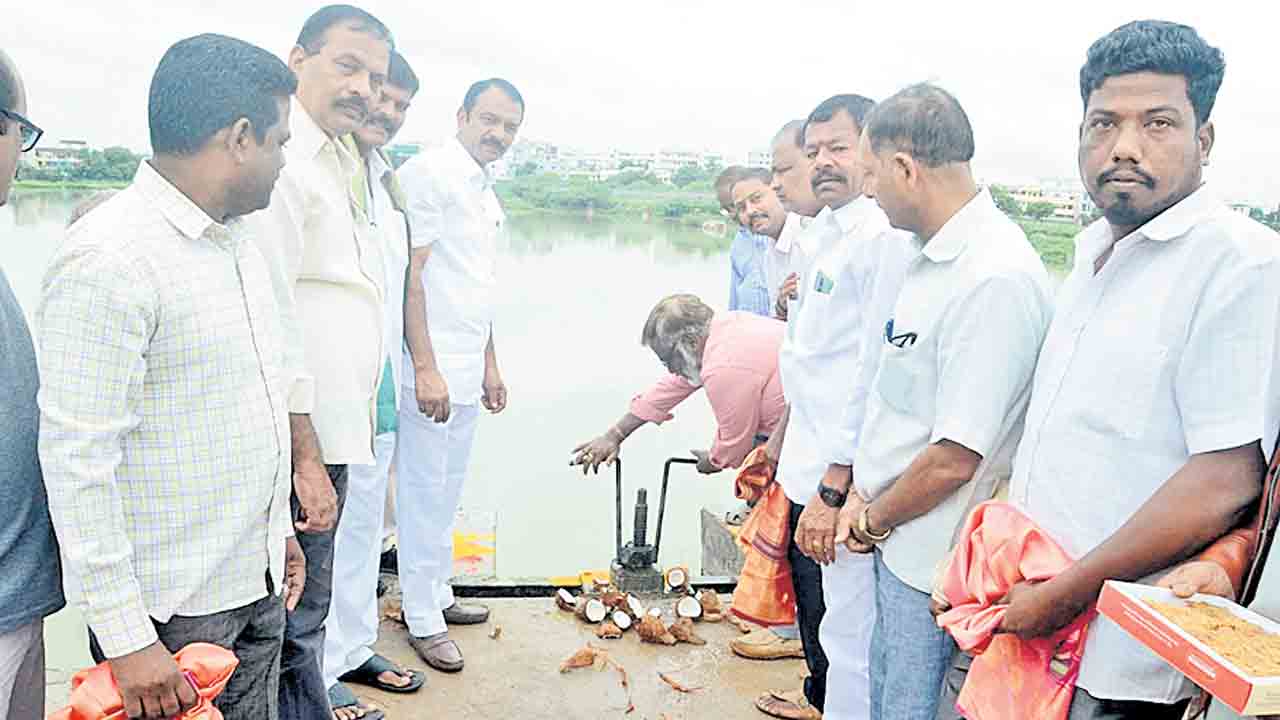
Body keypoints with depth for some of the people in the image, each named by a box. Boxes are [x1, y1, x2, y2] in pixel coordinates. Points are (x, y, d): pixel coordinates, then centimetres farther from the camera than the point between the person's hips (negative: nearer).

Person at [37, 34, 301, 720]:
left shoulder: (236, 240, 9)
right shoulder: (108, 258, -20)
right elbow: (76, 462, -21)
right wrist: (127, 639, -19)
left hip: (259, 586, 8)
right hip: (172, 612, -8)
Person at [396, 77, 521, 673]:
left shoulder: (485, 191, 17)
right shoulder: (428, 172, -11)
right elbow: (409, 274, -17)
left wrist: (489, 364, 22)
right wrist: (426, 368, -21)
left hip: (466, 369, 9)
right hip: (431, 369, -9)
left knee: (447, 491, 17)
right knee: (425, 495, 1)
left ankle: (436, 595, 31)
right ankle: (422, 620, 14)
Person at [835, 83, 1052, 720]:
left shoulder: (996, 279, -26)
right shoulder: (933, 256, 5)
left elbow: (955, 459, -25)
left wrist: (872, 520, -10)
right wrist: (861, 494, 6)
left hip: (931, 556, -8)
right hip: (895, 539, 9)